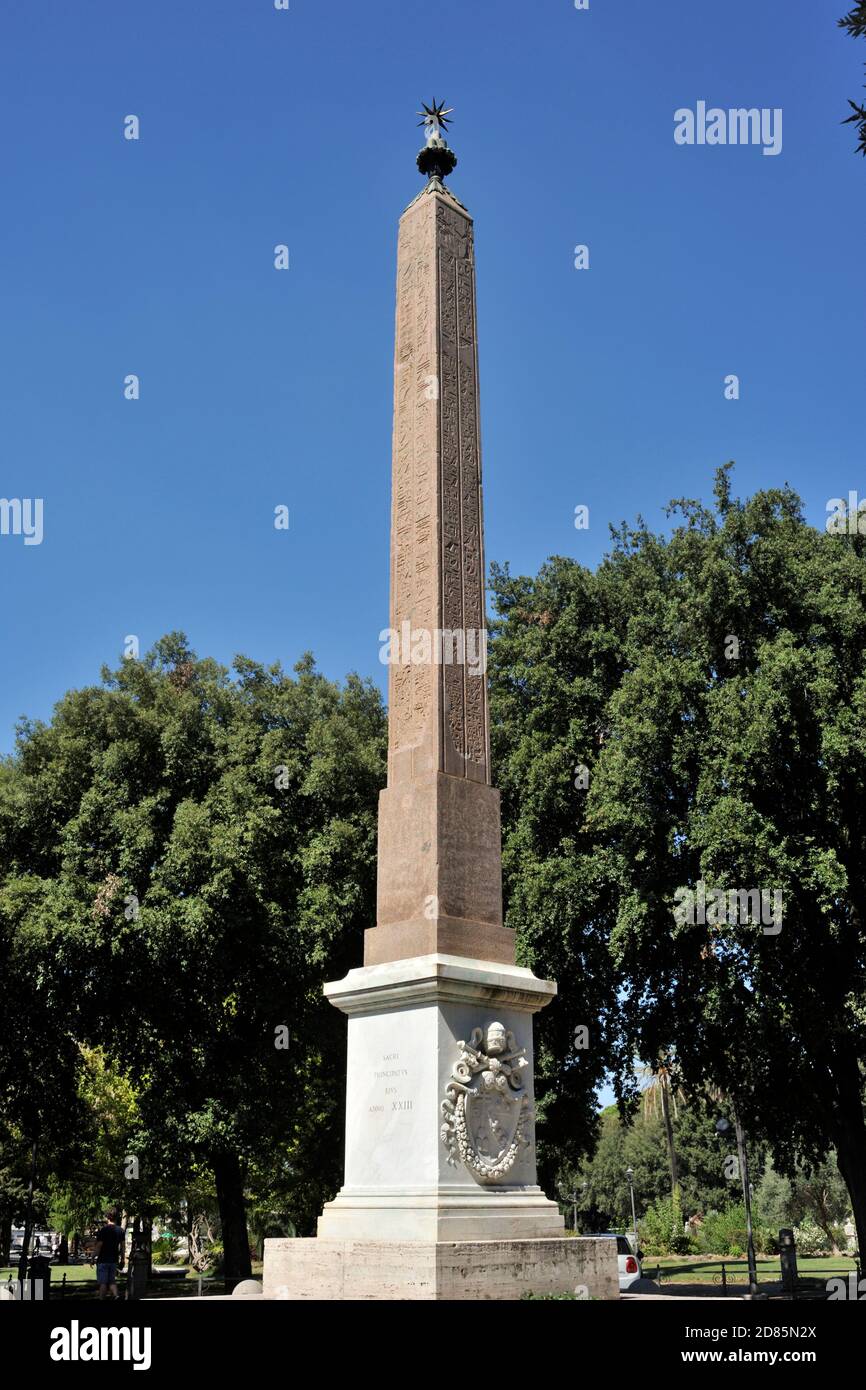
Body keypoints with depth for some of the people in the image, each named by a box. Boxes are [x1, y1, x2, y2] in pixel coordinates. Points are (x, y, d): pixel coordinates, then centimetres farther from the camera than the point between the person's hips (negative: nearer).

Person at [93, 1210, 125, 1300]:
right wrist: (122, 1260, 13)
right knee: (112, 1281, 11)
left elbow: (98, 1246, -12)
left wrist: (93, 1258, -2)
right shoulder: (121, 1231, 5)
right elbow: (122, 1246, 7)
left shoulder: (103, 1230, -10)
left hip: (103, 1260, -5)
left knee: (103, 1282, 1)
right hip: (114, 1260, 5)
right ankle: (116, 1295, -9)